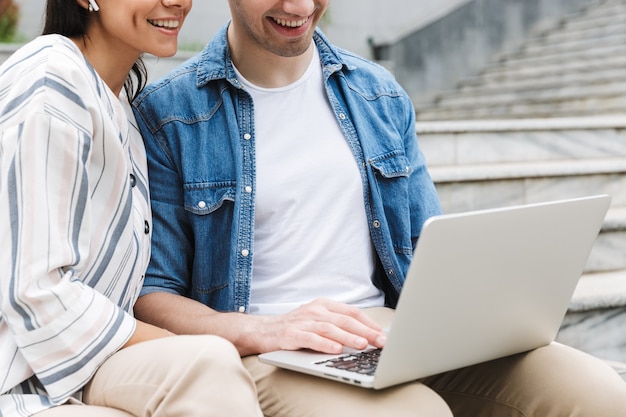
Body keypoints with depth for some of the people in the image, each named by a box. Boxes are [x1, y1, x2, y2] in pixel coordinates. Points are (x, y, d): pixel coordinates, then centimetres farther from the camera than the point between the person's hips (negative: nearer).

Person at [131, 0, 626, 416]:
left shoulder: (380, 96, 14)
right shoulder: (167, 113, -1)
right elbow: (148, 293, -3)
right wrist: (260, 331, -21)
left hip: (392, 328, 5)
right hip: (263, 355, -4)